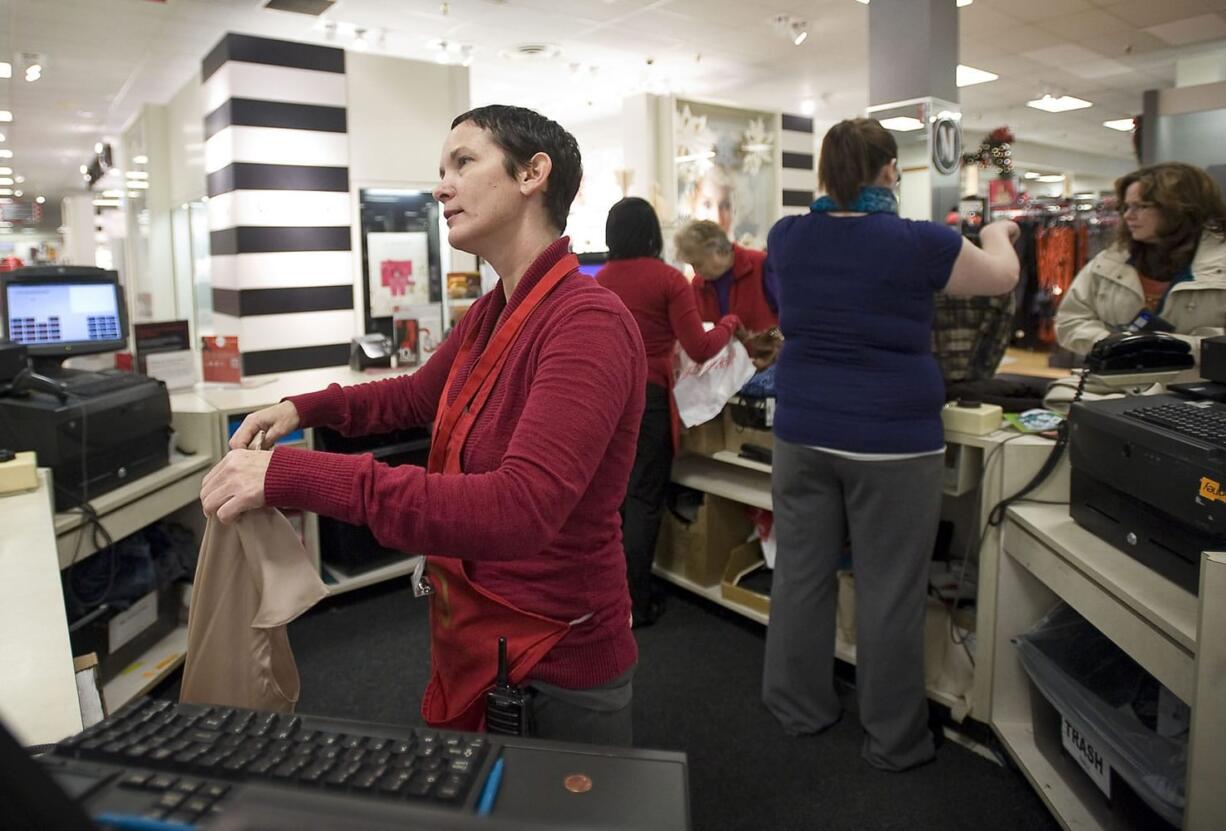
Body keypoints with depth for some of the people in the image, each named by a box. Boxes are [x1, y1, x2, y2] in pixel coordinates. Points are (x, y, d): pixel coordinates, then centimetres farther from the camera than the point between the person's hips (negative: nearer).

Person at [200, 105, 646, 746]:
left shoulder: (588, 324, -25)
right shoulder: (490, 314, 3)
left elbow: (519, 509, -37)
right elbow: (417, 395, 22)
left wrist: (296, 475, -37)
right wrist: (304, 409, 7)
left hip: (556, 674, -8)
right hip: (469, 639, 8)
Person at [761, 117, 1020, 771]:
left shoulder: (788, 237, 2)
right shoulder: (915, 243, -9)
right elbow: (1002, 277, 9)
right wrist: (998, 233, 29)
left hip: (803, 433, 5)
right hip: (891, 441, -4)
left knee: (801, 570, 13)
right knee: (890, 589, 6)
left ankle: (799, 707, 29)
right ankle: (893, 740, 21)